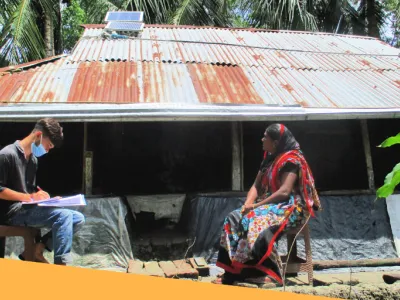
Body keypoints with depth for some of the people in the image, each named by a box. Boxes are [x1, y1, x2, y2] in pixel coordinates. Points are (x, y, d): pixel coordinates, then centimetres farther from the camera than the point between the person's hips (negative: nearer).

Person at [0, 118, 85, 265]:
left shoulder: (33, 159, 17)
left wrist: (41, 196, -1)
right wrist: (29, 197, -22)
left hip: (27, 209, 9)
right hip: (12, 212, -9)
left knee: (78, 219, -4)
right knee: (64, 216, -27)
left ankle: (35, 250, -5)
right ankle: (60, 264, -25)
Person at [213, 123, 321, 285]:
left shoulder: (291, 160, -12)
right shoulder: (269, 159, 15)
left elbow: (284, 192, -21)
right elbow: (256, 186, 14)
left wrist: (257, 205, -20)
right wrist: (248, 203, -5)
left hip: (289, 207, -8)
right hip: (269, 205, 9)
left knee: (257, 223, -35)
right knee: (233, 219, -12)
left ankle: (271, 274, -25)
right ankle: (232, 272, -16)